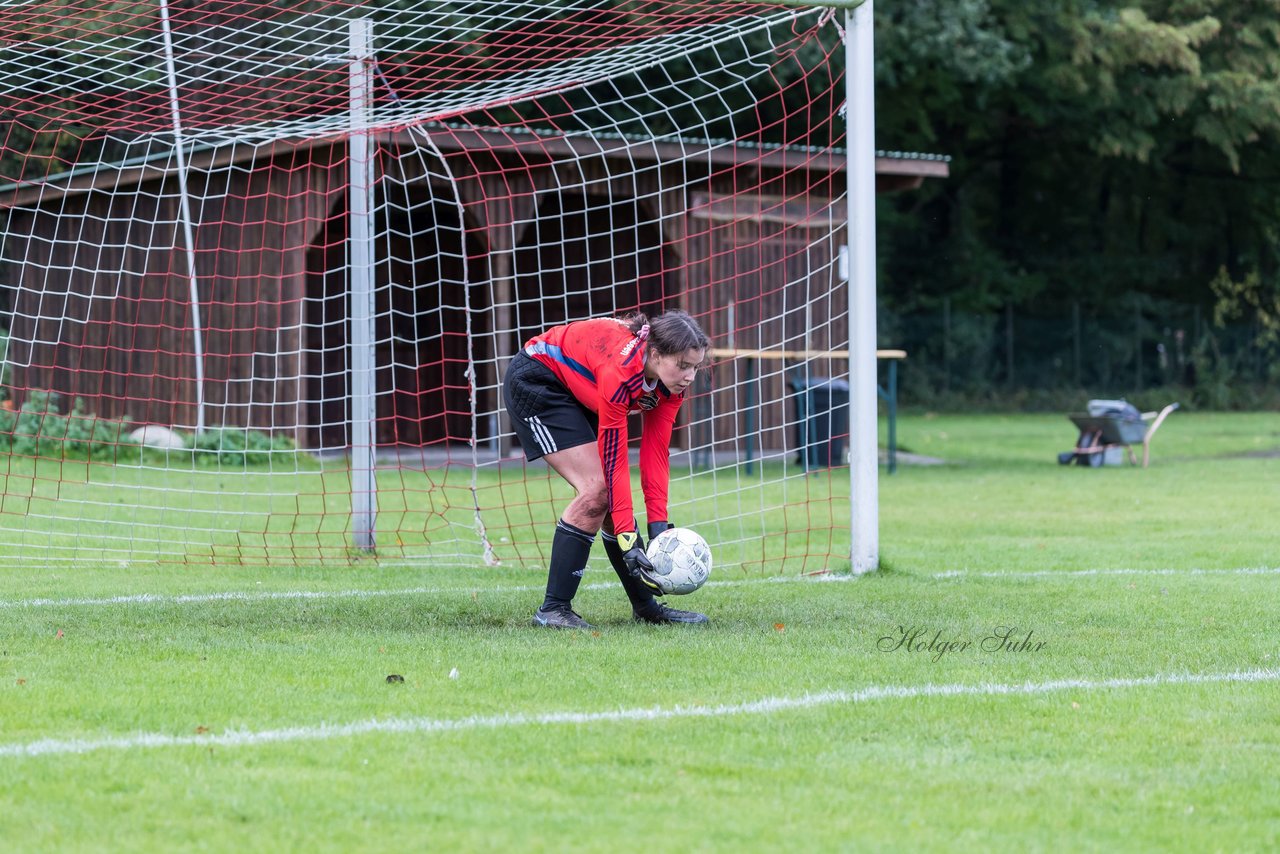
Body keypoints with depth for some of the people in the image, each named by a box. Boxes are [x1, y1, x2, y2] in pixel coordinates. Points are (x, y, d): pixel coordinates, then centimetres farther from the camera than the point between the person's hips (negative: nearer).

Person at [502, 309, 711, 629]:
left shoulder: (671, 382, -15)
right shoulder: (620, 371, -37)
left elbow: (656, 451, -12)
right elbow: (613, 461, -32)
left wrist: (658, 525, -19)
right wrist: (628, 540, -31)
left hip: (576, 392, 8)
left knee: (614, 497, 0)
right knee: (597, 489, -18)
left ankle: (645, 606, 9)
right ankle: (553, 609, -14)